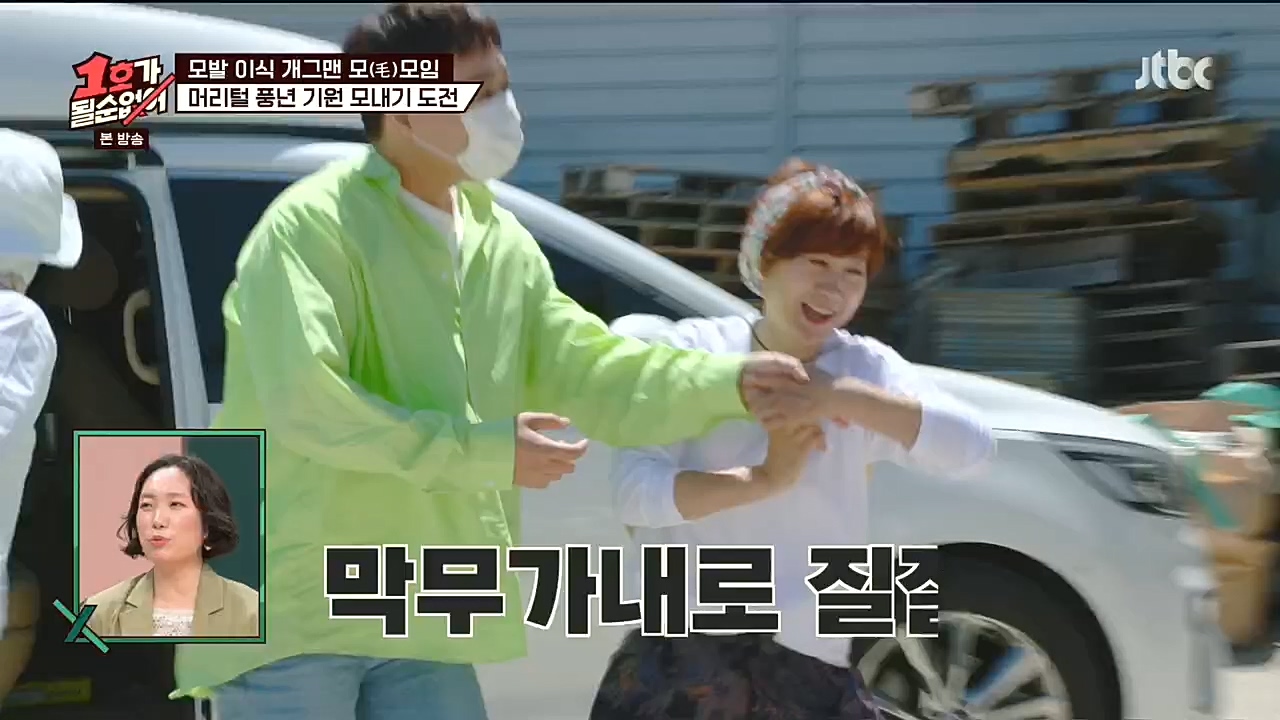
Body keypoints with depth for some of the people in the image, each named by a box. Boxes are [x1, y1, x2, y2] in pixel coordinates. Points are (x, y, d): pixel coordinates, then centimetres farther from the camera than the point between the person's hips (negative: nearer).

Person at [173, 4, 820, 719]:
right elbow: (306, 404, -24)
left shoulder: (504, 245, 12)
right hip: (288, 612, -7)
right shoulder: (312, 224, -13)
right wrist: (488, 450, -20)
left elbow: (593, 370, 9)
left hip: (417, 622, 7)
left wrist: (729, 384, -9)